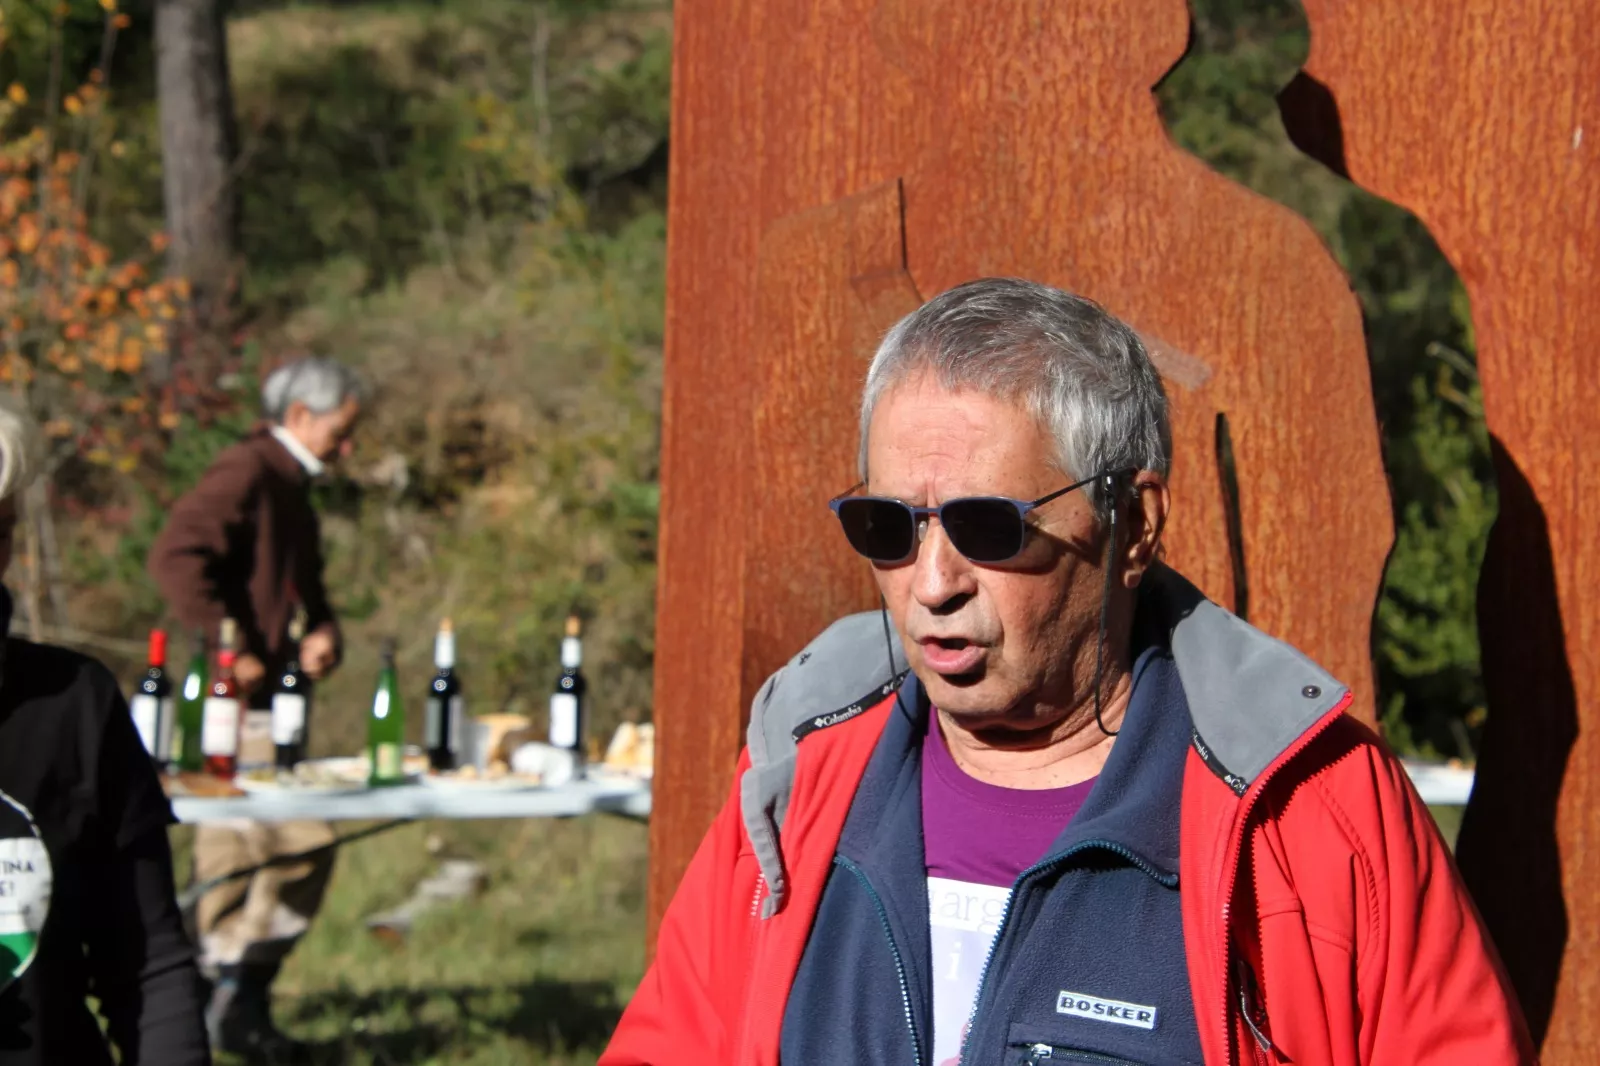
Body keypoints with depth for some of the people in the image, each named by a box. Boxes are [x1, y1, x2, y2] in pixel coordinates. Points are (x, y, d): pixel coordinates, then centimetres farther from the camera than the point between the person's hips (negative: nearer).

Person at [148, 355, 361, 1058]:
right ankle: (239, 995, -4)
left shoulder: (290, 490, 20)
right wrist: (233, 652, -22)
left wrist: (322, 631, 10)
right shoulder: (245, 474, -11)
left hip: (264, 704, 10)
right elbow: (175, 557, -24)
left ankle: (228, 998, 17)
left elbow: (303, 586, 33)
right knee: (304, 841, -13)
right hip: (233, 708, -10)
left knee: (232, 857, 12)